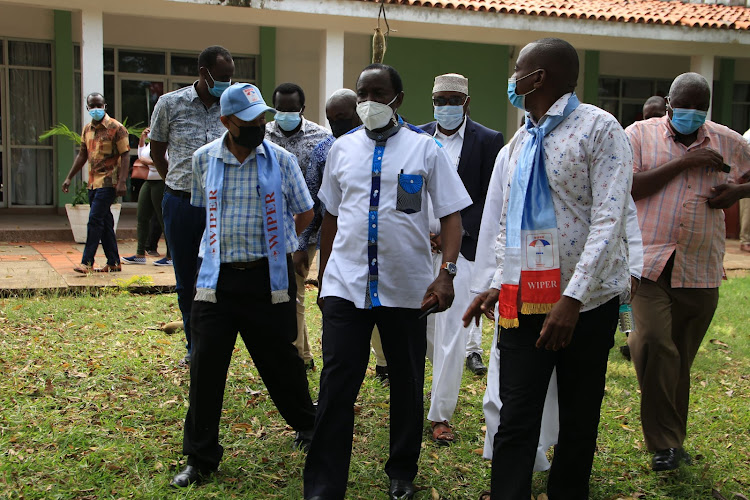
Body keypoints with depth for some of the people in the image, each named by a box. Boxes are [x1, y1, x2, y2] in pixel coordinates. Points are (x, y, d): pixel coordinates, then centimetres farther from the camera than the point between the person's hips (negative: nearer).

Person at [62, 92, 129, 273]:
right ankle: (113, 263, 14)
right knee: (105, 222, 9)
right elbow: (82, 155, 22)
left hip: (108, 182, -7)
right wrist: (69, 178, 19)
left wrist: (122, 182, -20)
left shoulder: (116, 128, -7)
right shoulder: (87, 129, 14)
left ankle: (87, 262, -8)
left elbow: (125, 155, -11)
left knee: (95, 219, -12)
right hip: (93, 182, 7)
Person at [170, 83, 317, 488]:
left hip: (268, 276, -1)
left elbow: (305, 214, 9)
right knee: (206, 364, 0)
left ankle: (306, 424, 38)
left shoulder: (280, 160, -2)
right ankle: (200, 458, 14)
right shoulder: (204, 159, 3)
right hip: (218, 276, 1)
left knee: (279, 358, 10)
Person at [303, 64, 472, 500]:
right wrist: (323, 277, 15)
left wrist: (447, 274, -14)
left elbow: (452, 214, -3)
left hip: (407, 288, -1)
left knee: (408, 387, 12)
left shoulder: (424, 148, 0)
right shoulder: (343, 148, 8)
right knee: (336, 386, -3)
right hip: (346, 284, 1)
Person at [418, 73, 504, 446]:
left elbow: (493, 200, -4)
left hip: (461, 248, -3)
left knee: (452, 333, -5)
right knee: (420, 326, 12)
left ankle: (440, 415, 6)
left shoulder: (488, 141, -1)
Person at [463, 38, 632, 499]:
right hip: (524, 300, 5)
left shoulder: (599, 128, -7)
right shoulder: (521, 141, 15)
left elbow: (608, 220, -16)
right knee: (515, 421, -1)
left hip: (585, 302, -5)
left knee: (579, 423, 10)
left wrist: (572, 299, -24)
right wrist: (500, 284, 12)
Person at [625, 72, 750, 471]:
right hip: (649, 262, -3)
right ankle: (664, 442, -3)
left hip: (700, 269, 3)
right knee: (654, 344, -18)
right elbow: (626, 187, -9)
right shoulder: (640, 134, 3)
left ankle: (673, 440, 27)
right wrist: (682, 163, -12)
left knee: (681, 358, 11)